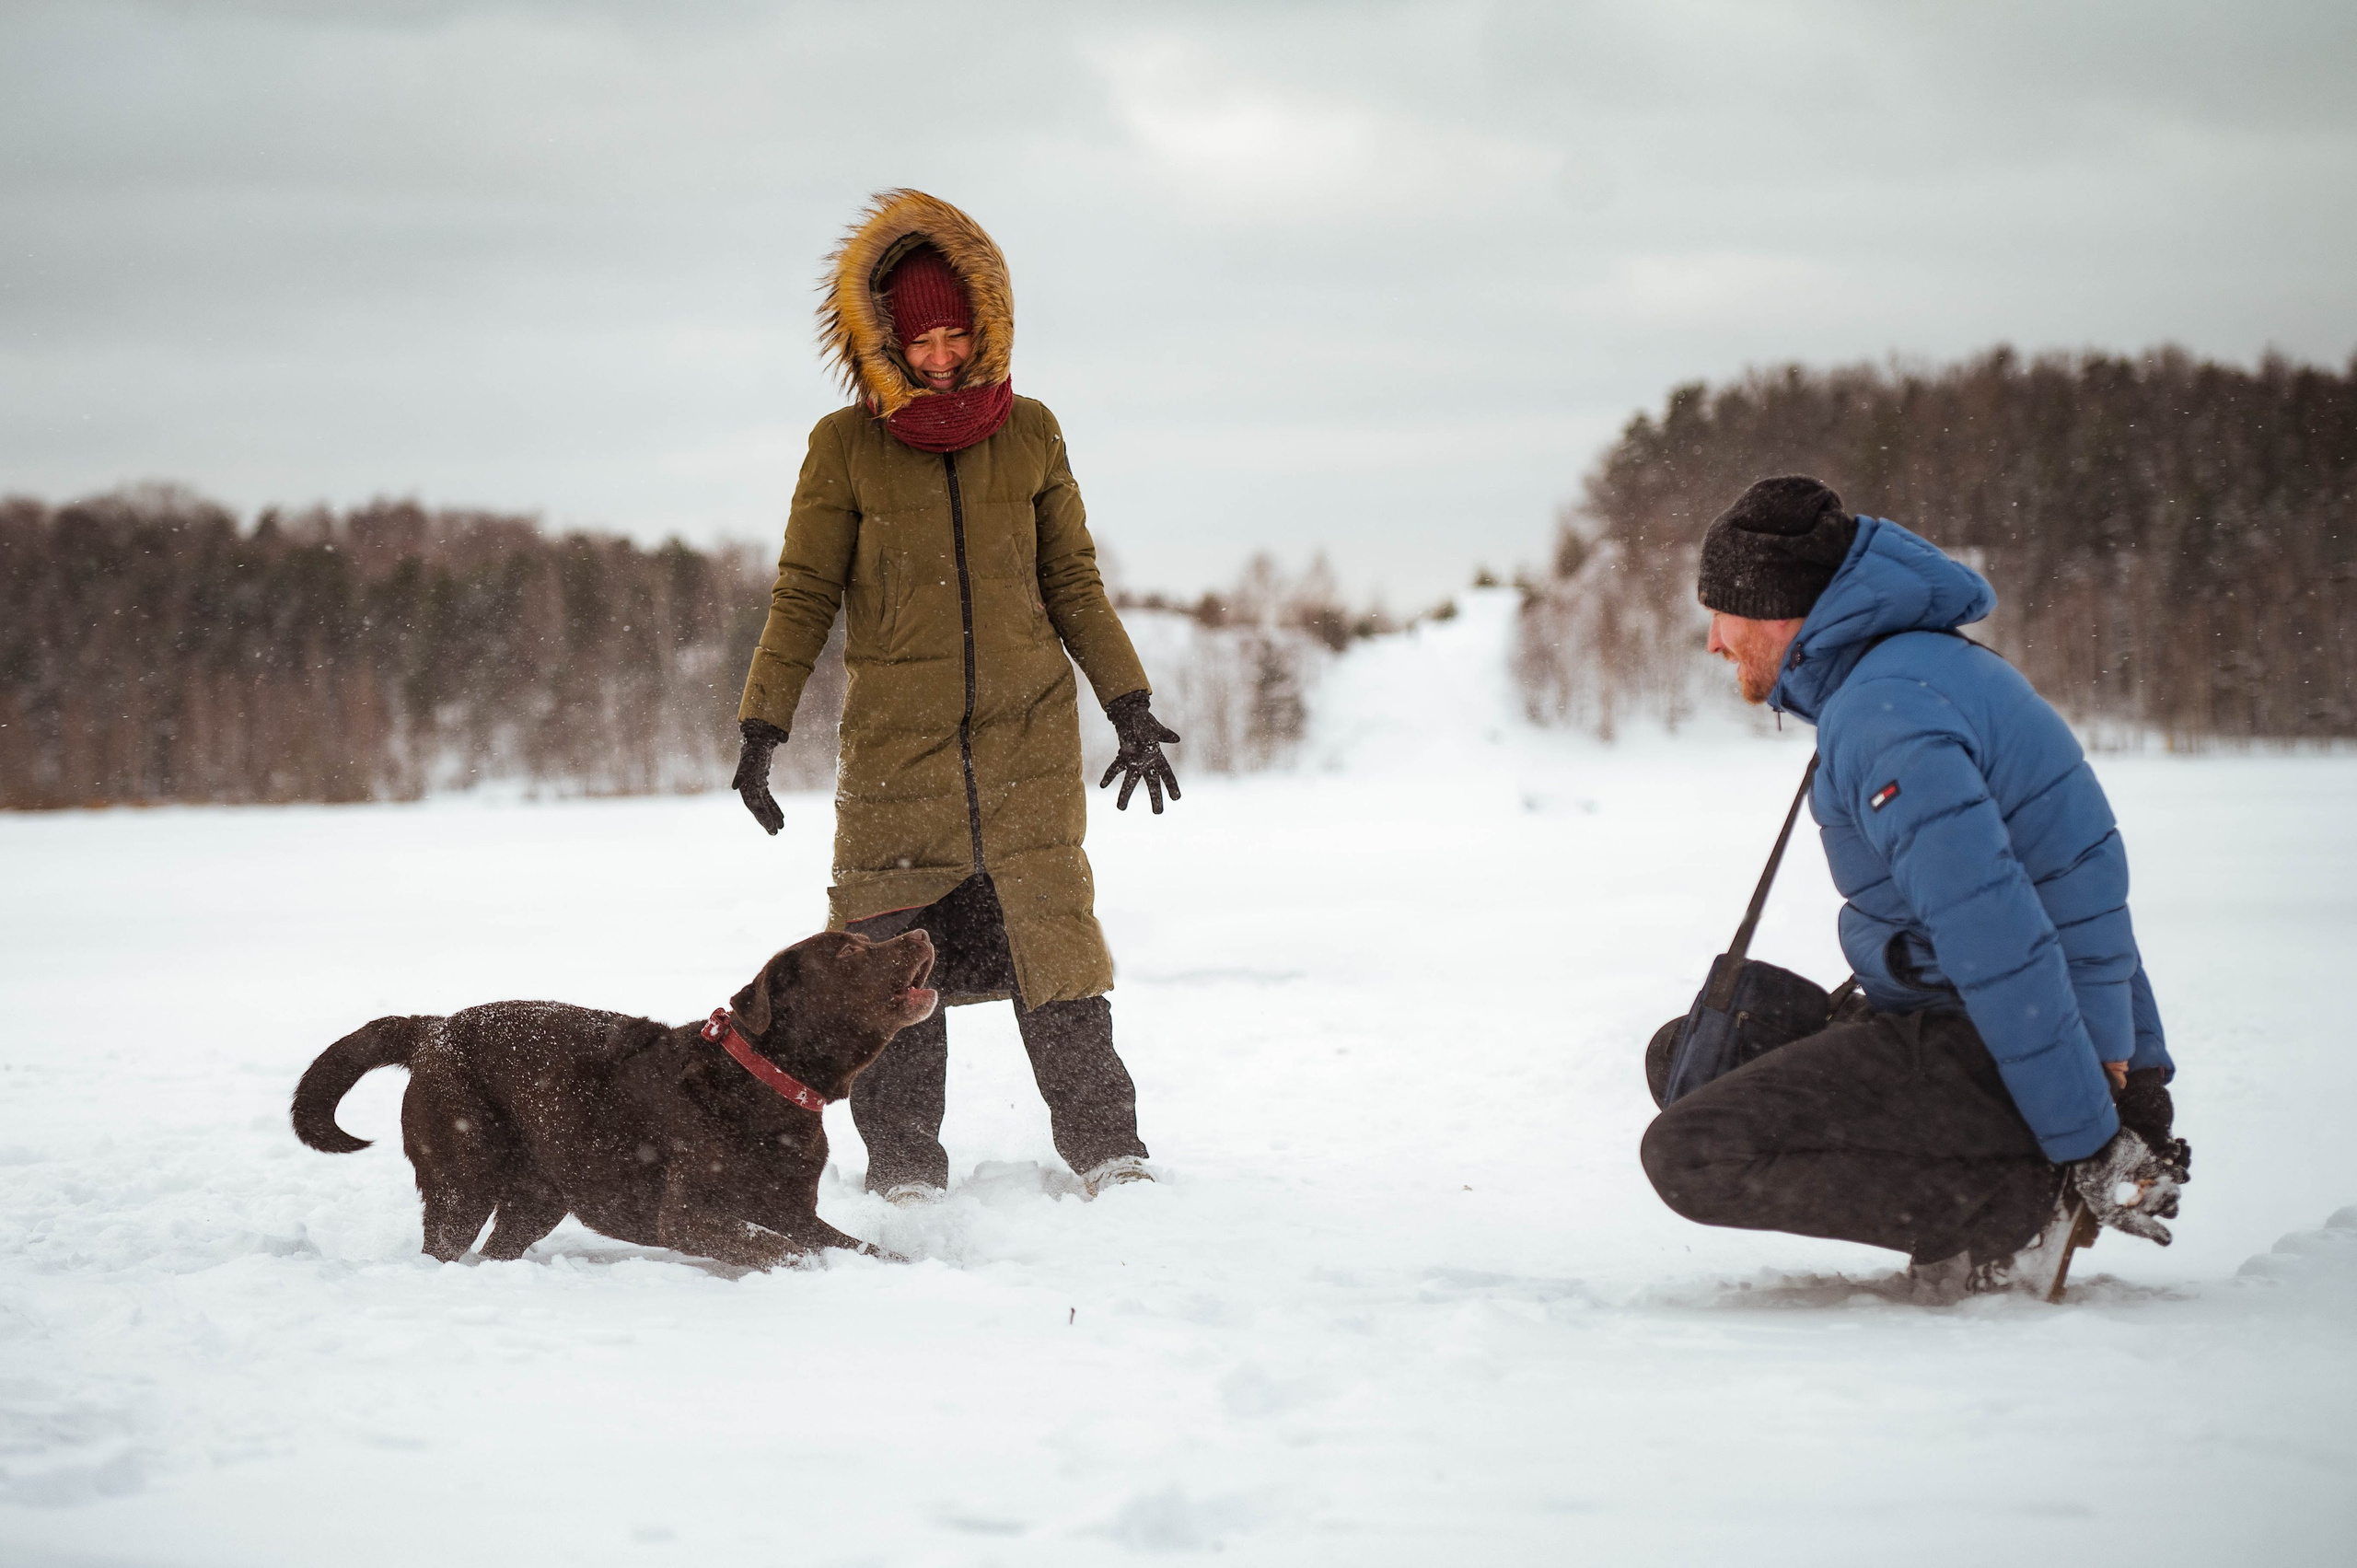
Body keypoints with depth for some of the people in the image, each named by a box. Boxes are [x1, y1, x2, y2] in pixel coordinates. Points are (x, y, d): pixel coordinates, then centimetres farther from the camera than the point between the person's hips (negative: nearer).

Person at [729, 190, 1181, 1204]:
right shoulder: (845, 445, 1)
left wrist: (1130, 704, 10)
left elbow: (1074, 585, 13)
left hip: (1028, 732, 1)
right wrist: (762, 727, -3)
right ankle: (903, 1173, 8)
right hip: (894, 740, -1)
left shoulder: (1029, 434, 7)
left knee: (1053, 932, -6)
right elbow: (803, 596, 4)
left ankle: (1106, 1153, 2)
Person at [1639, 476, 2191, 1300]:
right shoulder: (1944, 669, 16)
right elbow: (2087, 889, 21)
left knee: (1689, 1154, -20)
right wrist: (2141, 1079, 24)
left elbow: (1997, 936, -27)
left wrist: (2092, 1147, -24)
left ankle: (2016, 1207, -13)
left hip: (1975, 1051, -10)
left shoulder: (1884, 711, -19)